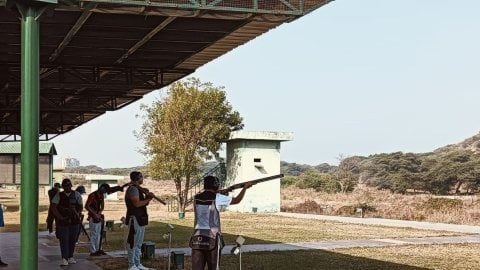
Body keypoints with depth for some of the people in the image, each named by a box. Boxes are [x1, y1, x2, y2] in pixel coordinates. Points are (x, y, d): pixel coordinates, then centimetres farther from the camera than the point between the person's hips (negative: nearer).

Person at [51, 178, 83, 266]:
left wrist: (78, 214, -6)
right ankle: (64, 259, -13)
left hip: (74, 222, 3)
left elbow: (81, 206, 12)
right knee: (64, 240, -9)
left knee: (72, 240, 8)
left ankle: (70, 257, 20)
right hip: (63, 222, -2)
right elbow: (53, 207, -6)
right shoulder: (58, 196, 0)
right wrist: (60, 217, -14)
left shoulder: (76, 195, 6)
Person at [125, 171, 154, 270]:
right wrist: (148, 199, -12)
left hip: (140, 219, 10)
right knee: (133, 243, -6)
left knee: (139, 244, 14)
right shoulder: (133, 189, -13)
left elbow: (142, 203, 18)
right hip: (135, 219, -10)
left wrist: (147, 197, 2)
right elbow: (137, 203, -23)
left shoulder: (138, 189, 18)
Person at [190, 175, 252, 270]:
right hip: (212, 238, -4)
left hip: (197, 238, 4)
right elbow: (237, 200, 6)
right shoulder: (217, 198, -6)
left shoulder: (196, 198, 5)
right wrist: (245, 187, 20)